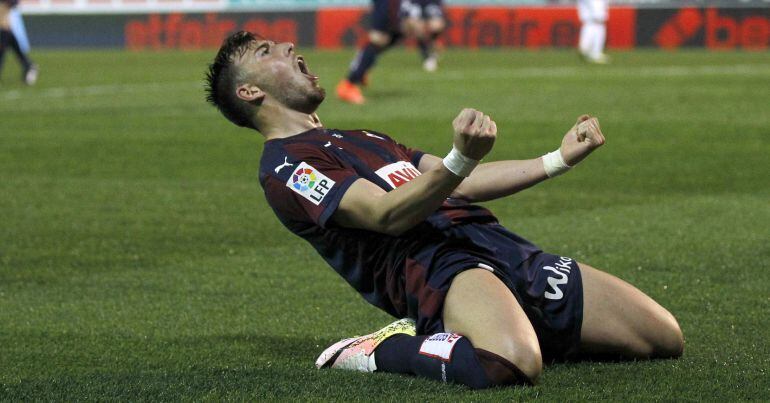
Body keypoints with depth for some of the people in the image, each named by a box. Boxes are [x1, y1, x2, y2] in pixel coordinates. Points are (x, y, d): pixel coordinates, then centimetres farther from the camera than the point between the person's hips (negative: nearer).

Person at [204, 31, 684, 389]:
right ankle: (376, 351, -13)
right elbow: (386, 214, -14)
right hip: (433, 265, -10)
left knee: (665, 339, 3)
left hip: (503, 248, 10)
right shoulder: (285, 167, 1)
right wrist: (462, 158, -30)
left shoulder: (359, 141, 32)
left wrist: (559, 159, 29)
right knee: (513, 364, -43)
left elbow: (461, 186, 34)